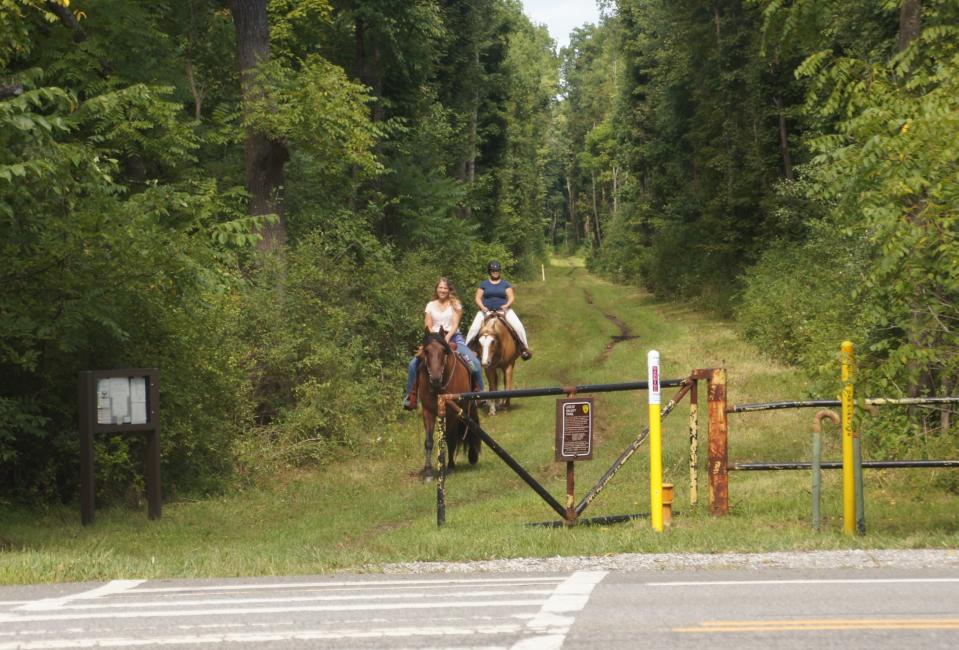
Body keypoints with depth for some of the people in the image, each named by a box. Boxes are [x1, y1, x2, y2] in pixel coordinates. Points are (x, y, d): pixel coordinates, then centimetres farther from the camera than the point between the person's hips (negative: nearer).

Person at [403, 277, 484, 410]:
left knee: (475, 363, -22)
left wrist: (447, 338, -19)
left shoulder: (455, 304, 6)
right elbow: (428, 327, 5)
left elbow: (455, 325, -4)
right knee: (413, 363, -18)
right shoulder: (431, 305, 10)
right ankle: (410, 395, -5)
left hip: (454, 337, -1)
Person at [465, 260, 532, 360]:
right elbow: (478, 298, 5)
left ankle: (525, 348, -2)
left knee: (519, 327, -15)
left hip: (503, 310, 0)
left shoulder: (505, 284, 9)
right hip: (486, 310, 0)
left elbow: (511, 297, 4)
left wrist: (507, 305, -16)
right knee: (474, 328, -19)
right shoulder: (483, 284, 8)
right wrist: (482, 307, -14)